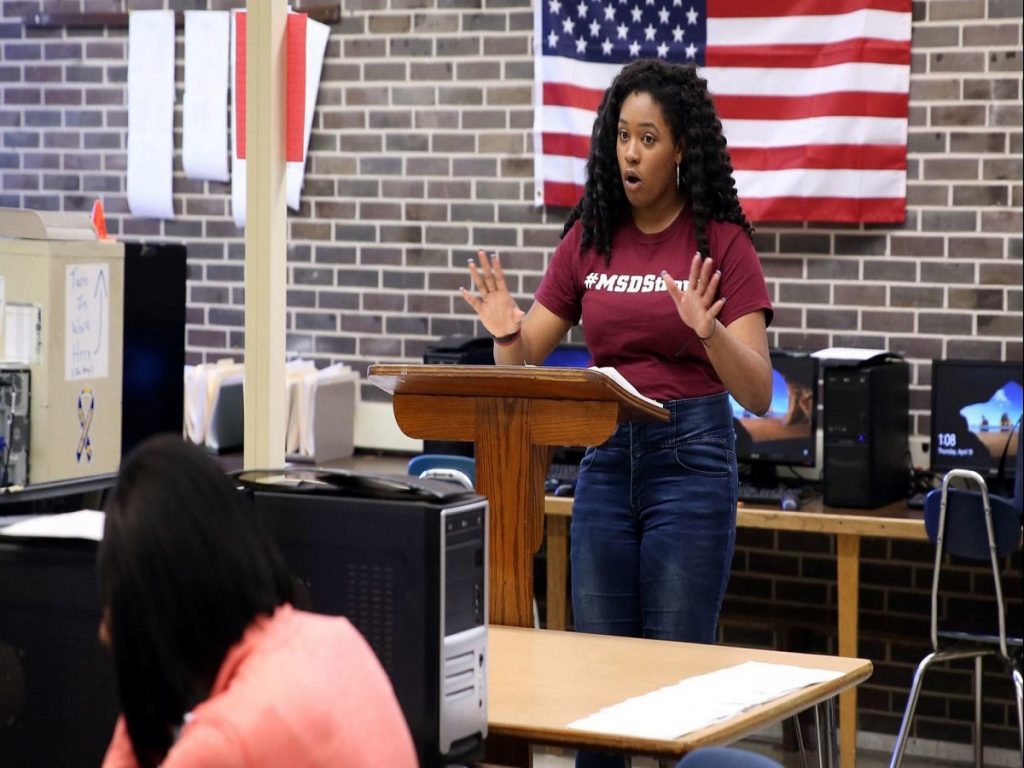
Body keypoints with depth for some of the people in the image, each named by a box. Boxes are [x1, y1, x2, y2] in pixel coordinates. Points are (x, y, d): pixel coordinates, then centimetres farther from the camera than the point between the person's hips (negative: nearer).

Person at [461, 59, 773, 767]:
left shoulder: (722, 242, -6)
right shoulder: (589, 237, 6)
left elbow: (758, 394, -11)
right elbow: (524, 367, 8)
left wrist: (708, 330, -29)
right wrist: (507, 334, -15)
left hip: (690, 458, -4)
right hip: (605, 458, 4)